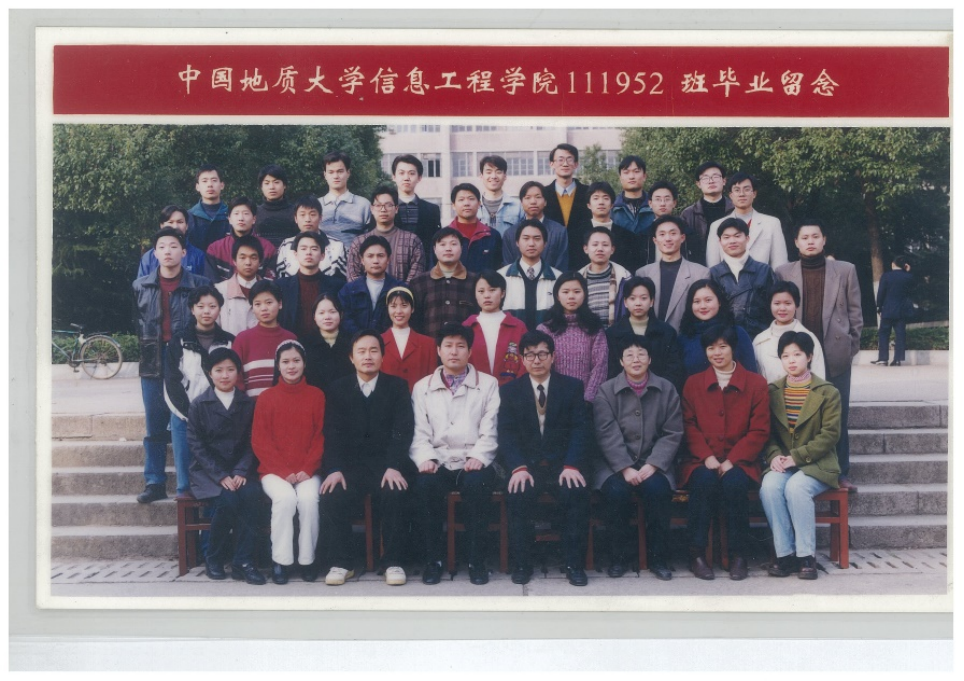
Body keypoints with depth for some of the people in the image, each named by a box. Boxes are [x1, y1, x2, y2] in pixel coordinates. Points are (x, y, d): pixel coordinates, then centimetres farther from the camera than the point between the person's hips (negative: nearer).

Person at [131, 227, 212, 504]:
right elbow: (135, 322, 18)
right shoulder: (140, 286, 11)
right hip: (153, 364, 3)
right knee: (155, 426, 7)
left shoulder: (200, 285, 0)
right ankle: (155, 483, 15)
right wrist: (146, 346, 9)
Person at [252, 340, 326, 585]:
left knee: (308, 499, -28)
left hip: (308, 471, 0)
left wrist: (307, 469, -9)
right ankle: (280, 561, -17)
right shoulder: (266, 397, 6)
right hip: (274, 470, 0)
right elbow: (260, 441, 1)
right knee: (285, 498, -30)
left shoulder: (316, 395, 7)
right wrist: (284, 472, -10)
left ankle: (307, 560, -14)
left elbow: (321, 437, 4)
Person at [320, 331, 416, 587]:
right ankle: (342, 562, -8)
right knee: (331, 498, -27)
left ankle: (392, 562, -14)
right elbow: (332, 433, 3)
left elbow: (403, 430, -3)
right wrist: (335, 469, -14)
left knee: (394, 495, -32)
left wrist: (394, 467, -19)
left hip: (386, 464, -1)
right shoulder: (338, 389, 13)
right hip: (349, 464, 1)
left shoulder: (397, 386, 9)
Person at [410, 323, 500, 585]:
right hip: (438, 462, 1)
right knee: (425, 484, -31)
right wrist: (425, 458, -12)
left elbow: (489, 430, 3)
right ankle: (433, 559, -16)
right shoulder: (422, 387, 16)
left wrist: (478, 457, -14)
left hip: (473, 463, -1)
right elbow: (419, 433, 7)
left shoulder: (488, 384, 12)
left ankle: (477, 560, -19)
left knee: (477, 484, -34)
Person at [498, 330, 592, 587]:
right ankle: (520, 564, -15)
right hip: (526, 466, 0)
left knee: (577, 492, -29)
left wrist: (572, 466, -16)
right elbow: (506, 434, 1)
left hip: (563, 466, 0)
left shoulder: (573, 387, 10)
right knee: (519, 494, -29)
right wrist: (518, 468, -17)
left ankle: (575, 564, -16)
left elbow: (580, 430, 0)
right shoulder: (509, 391, 11)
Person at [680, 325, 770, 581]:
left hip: (739, 462, -1)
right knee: (705, 481, -32)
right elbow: (689, 426, 4)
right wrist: (707, 457, -13)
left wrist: (732, 461, -13)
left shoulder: (756, 383, 7)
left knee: (734, 483, -33)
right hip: (701, 462, 1)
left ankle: (738, 555, -18)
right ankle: (696, 554, -23)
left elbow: (759, 431, 0)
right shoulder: (693, 383, 12)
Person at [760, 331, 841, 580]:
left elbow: (830, 435, -6)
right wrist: (774, 455, -12)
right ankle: (785, 553, -19)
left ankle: (807, 555, -18)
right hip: (781, 463, 3)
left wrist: (796, 456, -15)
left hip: (816, 464, -2)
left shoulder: (828, 392, 2)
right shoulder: (772, 391, 11)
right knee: (769, 486, -30)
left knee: (796, 487, -33)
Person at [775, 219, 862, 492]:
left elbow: (855, 313, 8)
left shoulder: (845, 270, 7)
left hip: (836, 355, 0)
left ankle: (840, 473, 11)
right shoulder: (783, 273, 7)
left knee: (838, 417, 3)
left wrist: (851, 347, 2)